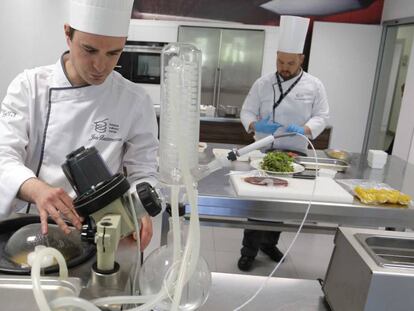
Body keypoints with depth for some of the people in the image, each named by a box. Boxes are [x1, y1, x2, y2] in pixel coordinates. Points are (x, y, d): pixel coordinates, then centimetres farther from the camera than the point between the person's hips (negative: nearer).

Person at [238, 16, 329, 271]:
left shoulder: (314, 86, -1)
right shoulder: (263, 84, -2)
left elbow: (321, 116, -3)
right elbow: (247, 112, -2)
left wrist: (305, 129, -24)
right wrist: (255, 125, -24)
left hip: (294, 154, 2)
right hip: (263, 152, -1)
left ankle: (269, 243, 33)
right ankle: (249, 250, 13)